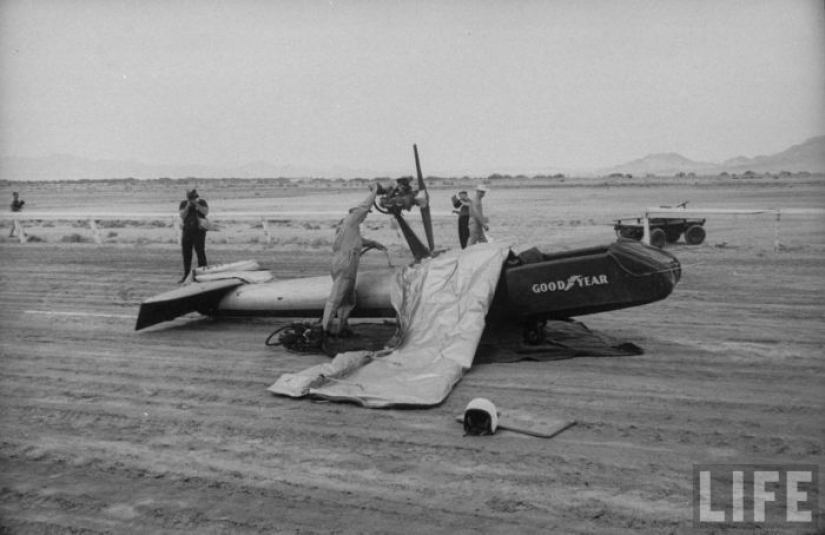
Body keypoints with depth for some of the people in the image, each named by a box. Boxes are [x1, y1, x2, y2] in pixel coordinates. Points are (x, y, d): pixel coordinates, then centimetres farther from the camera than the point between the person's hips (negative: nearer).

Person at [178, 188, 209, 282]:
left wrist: (196, 204, -22)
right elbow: (182, 216, -6)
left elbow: (206, 212, -17)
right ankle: (186, 275, 16)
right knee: (186, 254, 7)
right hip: (187, 231, 3)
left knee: (200, 253, -12)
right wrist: (188, 206, -16)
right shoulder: (183, 203, 4)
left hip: (199, 232, -3)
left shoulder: (202, 202, 0)